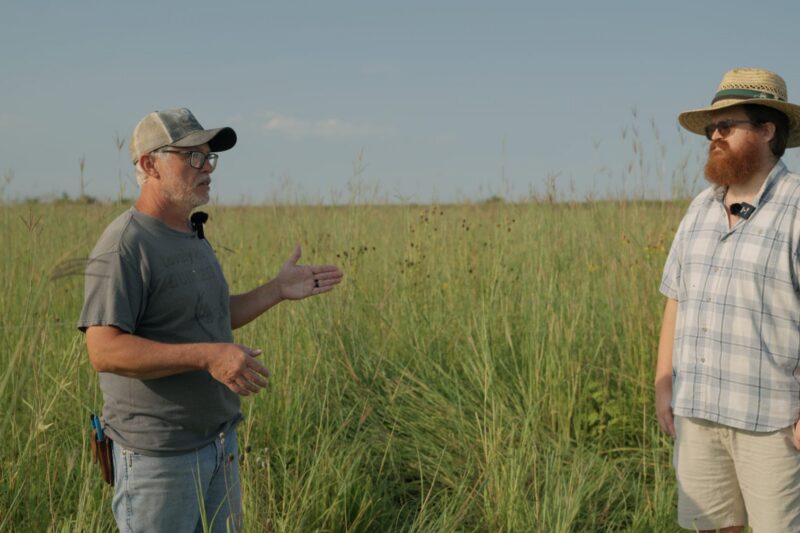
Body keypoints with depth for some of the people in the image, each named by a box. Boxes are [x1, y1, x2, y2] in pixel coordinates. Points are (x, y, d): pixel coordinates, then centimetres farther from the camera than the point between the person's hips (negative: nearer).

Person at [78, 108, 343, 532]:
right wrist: (208, 355, -31)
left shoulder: (192, 238, 12)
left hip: (220, 441, 9)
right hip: (158, 451, -9)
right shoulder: (123, 248, -18)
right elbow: (103, 350, -25)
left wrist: (279, 290, 11)